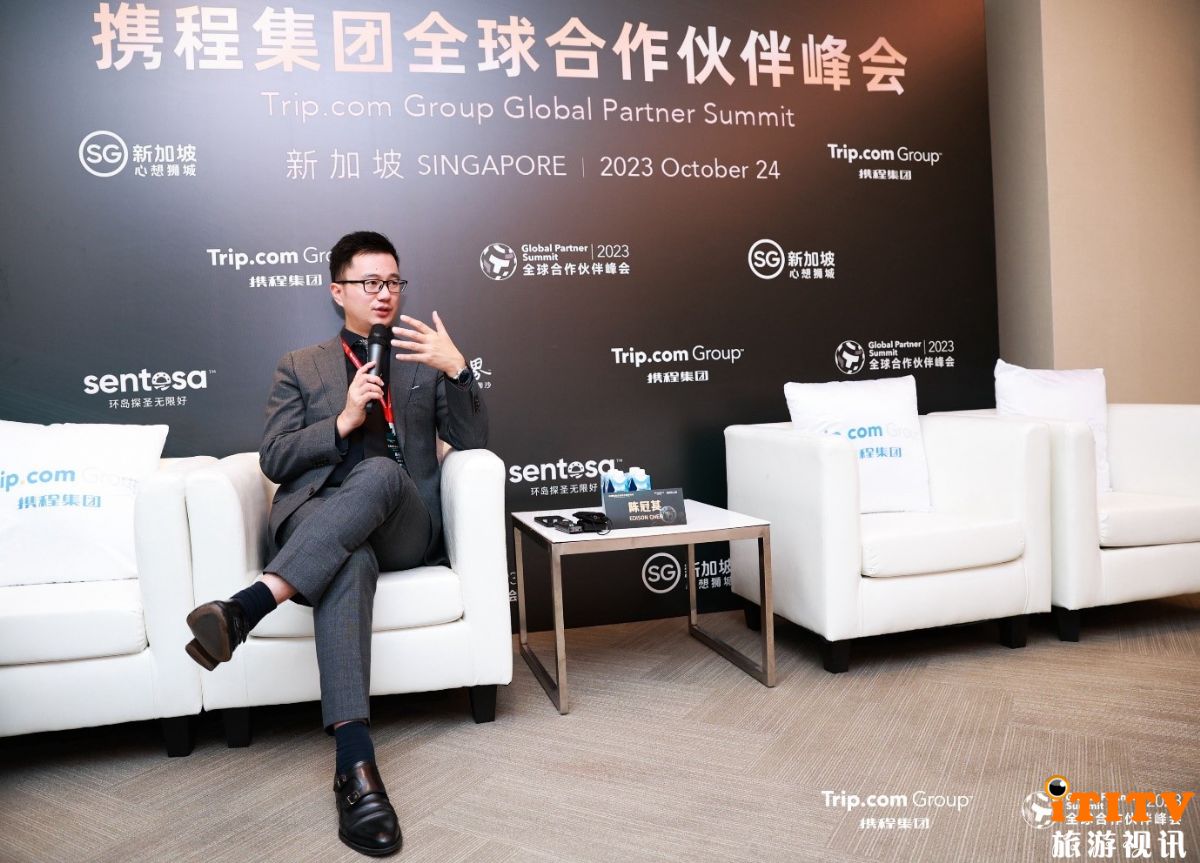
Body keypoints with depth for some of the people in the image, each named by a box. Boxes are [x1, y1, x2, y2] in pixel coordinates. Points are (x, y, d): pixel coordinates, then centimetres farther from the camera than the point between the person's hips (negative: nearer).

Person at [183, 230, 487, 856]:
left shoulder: (425, 358, 20)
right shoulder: (300, 366, 19)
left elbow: (472, 442, 7)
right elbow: (274, 460, 7)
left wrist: (456, 369, -8)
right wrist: (343, 420, -9)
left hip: (404, 525, 1)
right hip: (318, 521, 0)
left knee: (380, 471, -36)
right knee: (350, 561, -38)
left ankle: (247, 608, -45)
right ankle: (356, 764, -47)